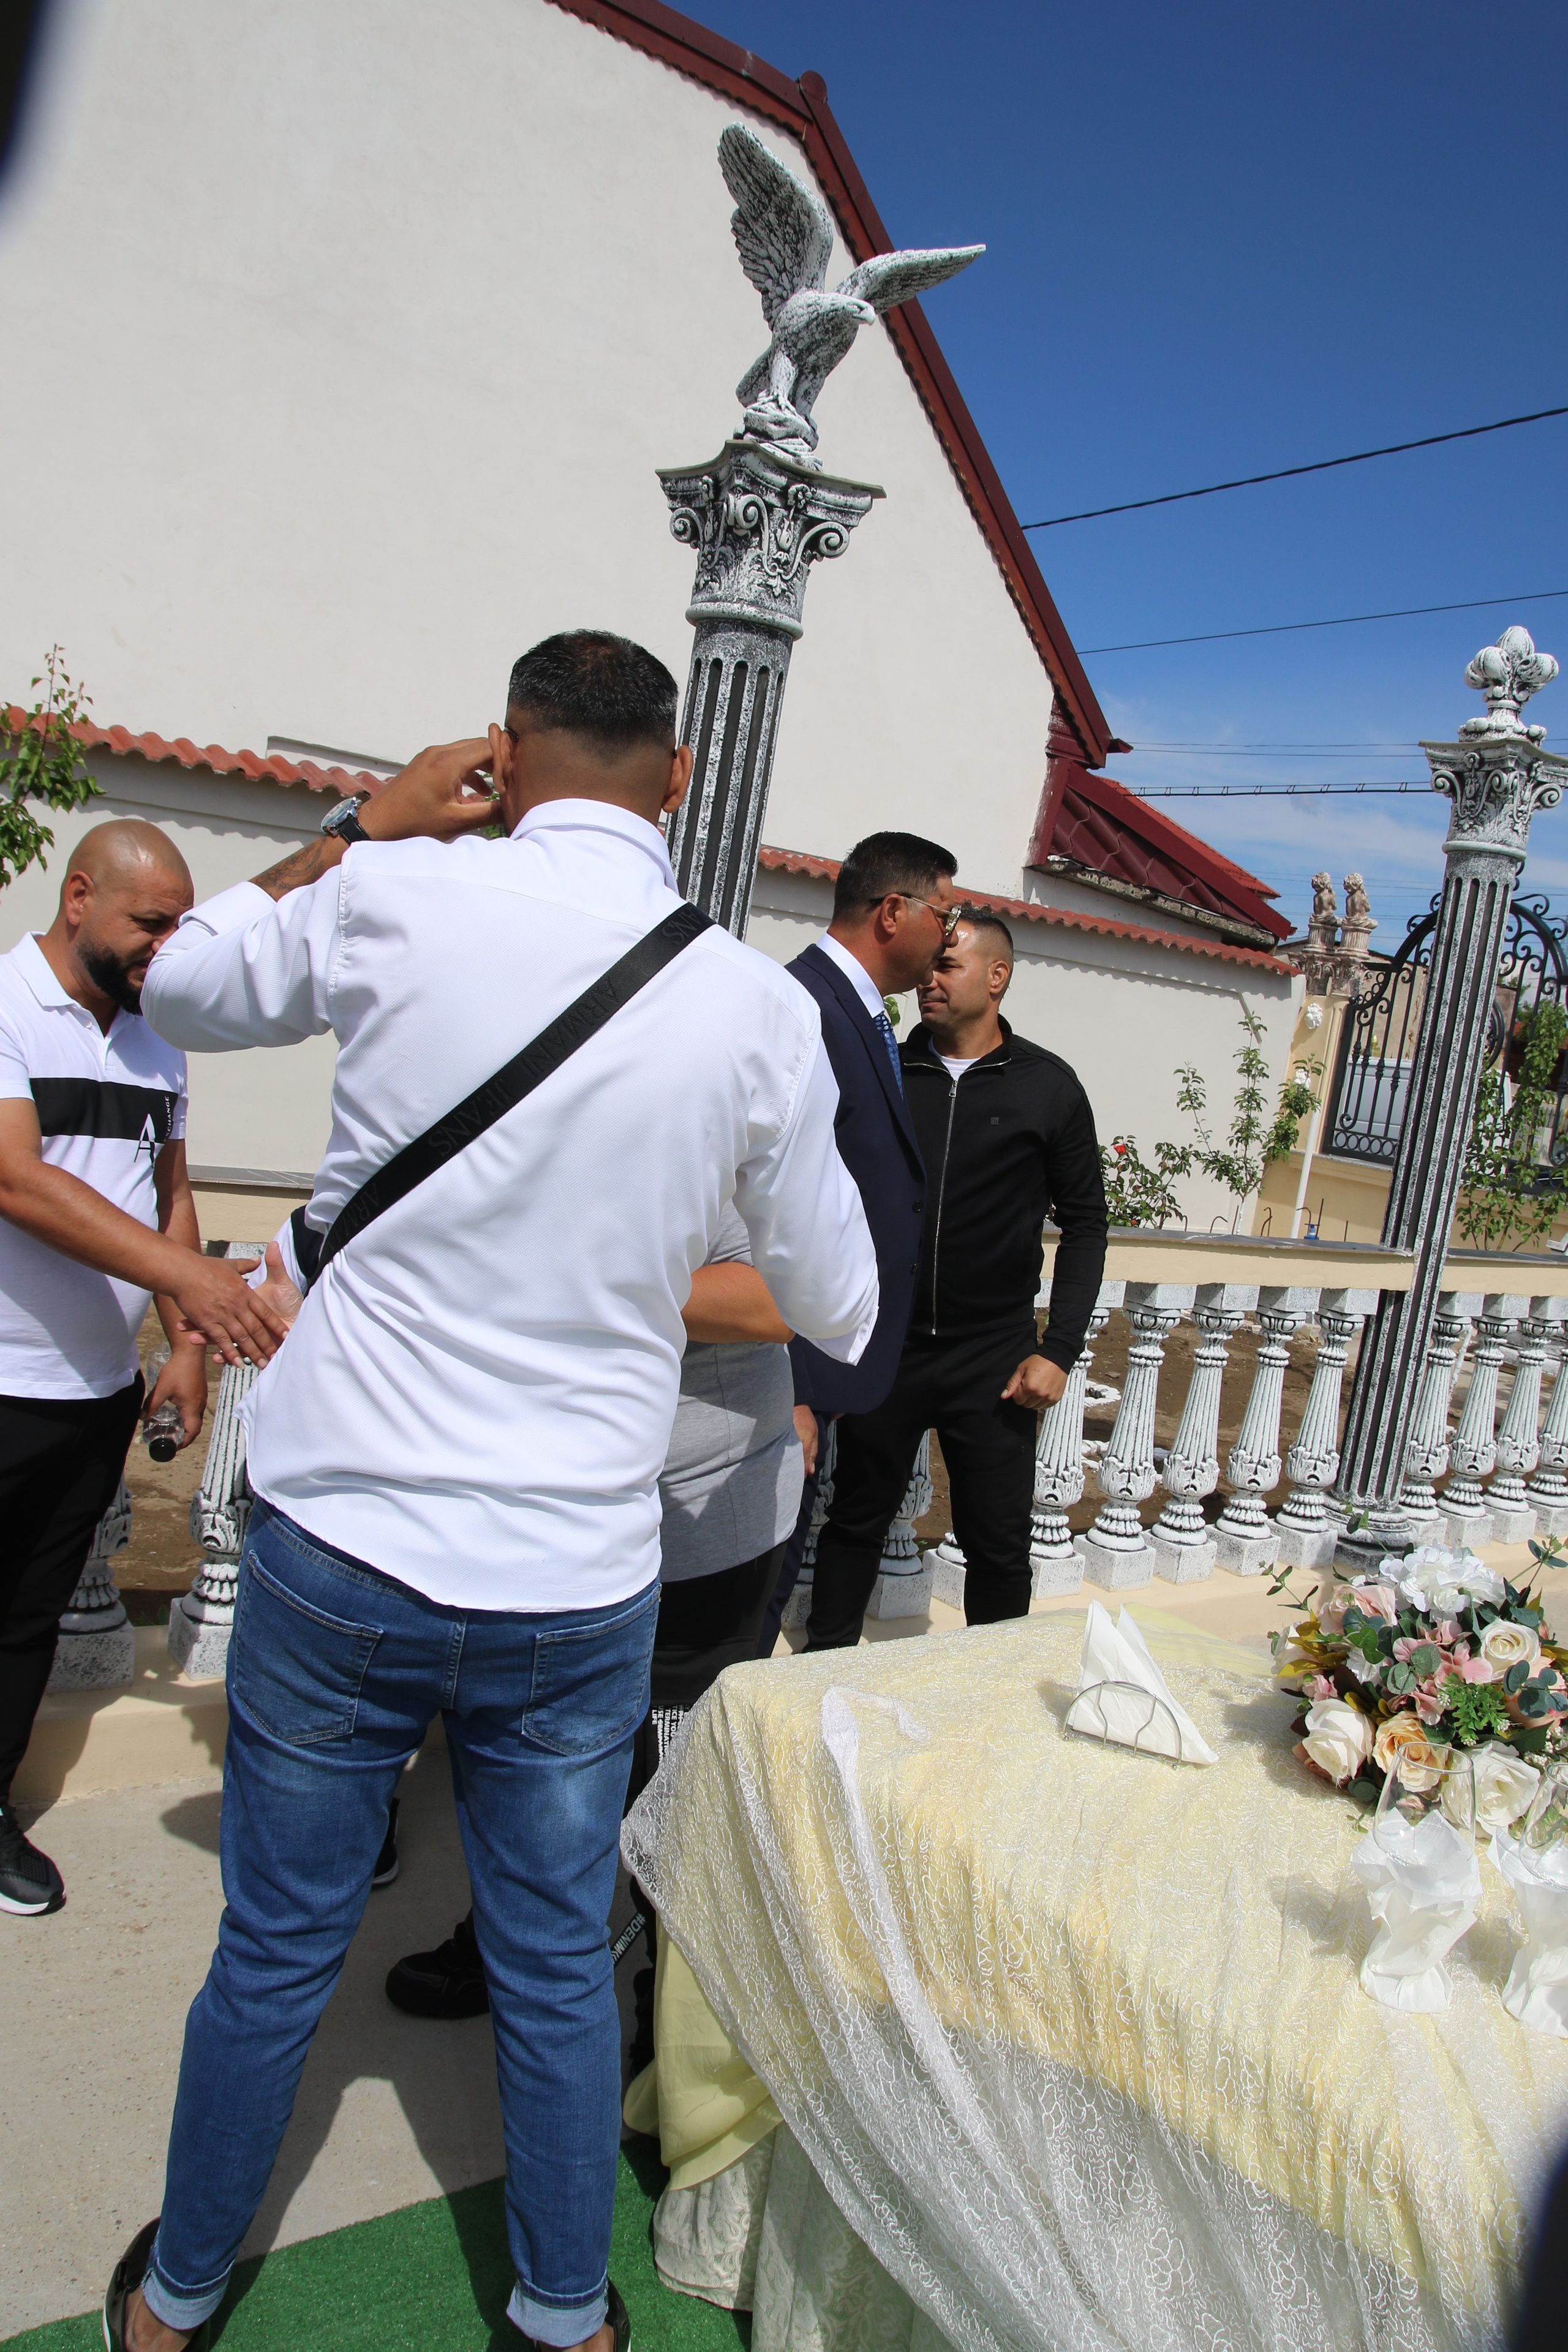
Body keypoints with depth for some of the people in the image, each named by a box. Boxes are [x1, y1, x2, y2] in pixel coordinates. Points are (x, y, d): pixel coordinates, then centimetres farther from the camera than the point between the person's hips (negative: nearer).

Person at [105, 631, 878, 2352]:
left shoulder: (397, 898, -10)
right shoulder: (759, 1008, -6)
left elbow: (182, 985, 11)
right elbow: (838, 1306, 5)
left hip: (339, 1541, 0)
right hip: (579, 1579, 1)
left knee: (275, 1950, 19)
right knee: (559, 1970, 19)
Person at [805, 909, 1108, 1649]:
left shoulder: (1048, 1087, -1)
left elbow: (1084, 1223, 2)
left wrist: (1060, 1351, -5)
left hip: (992, 1355, -1)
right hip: (884, 1343, 2)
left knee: (999, 1543, 6)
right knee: (856, 1519, 13)